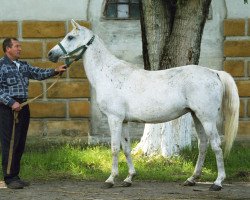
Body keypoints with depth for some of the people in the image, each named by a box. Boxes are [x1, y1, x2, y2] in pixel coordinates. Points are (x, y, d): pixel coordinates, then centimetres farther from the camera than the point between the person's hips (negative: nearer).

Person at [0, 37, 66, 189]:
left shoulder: (23, 66, 17)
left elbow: (38, 73, 12)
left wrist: (55, 71, -3)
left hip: (23, 107, 8)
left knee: (20, 144, 10)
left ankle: (15, 176, 17)